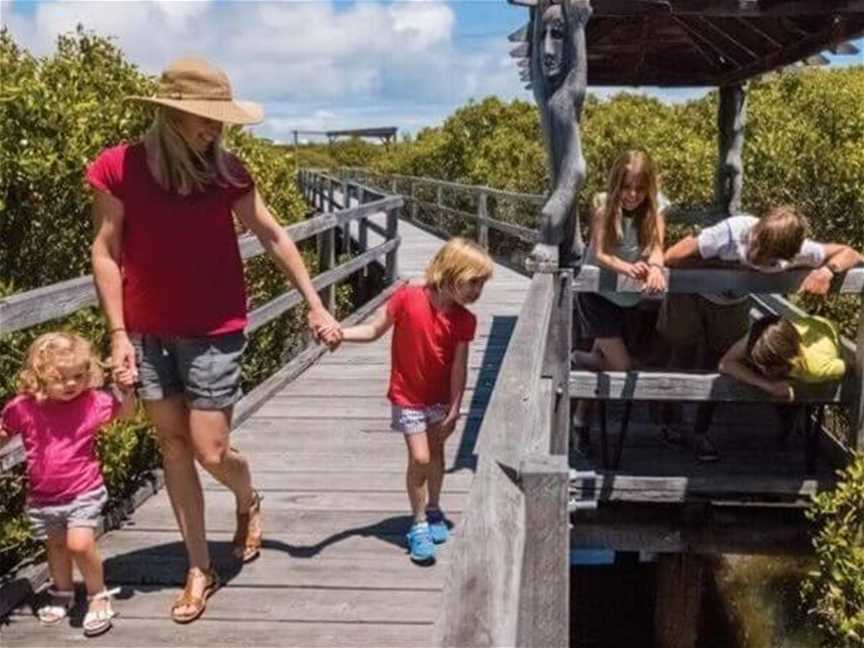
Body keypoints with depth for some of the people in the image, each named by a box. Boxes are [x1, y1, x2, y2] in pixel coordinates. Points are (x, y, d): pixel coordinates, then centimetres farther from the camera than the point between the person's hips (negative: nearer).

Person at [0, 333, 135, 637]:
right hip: (42, 496, 3)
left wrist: (126, 389, -14)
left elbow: (124, 412, 3)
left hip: (83, 492, -3)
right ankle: (62, 592, 47)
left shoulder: (92, 401, -13)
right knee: (55, 545, 21)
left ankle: (98, 596, 7)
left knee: (80, 543, -17)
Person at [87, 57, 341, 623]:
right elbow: (106, 252, -3)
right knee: (174, 448, 8)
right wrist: (119, 333, -7)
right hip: (150, 333, 1)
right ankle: (200, 570, 23)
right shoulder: (119, 168, -8)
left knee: (211, 452, -1)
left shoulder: (227, 170, -5)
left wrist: (316, 306, 4)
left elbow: (273, 237, 4)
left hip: (214, 332, -1)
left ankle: (249, 502, 36)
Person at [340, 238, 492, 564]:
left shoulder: (464, 320, -12)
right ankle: (418, 524, 9)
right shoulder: (407, 298, -22)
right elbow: (373, 330, -13)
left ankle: (433, 510, 39)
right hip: (408, 397, -4)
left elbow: (458, 368, -8)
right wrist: (338, 333, -27)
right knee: (419, 458, -8)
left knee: (436, 453, 16)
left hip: (439, 398, 4)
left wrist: (454, 410, -5)